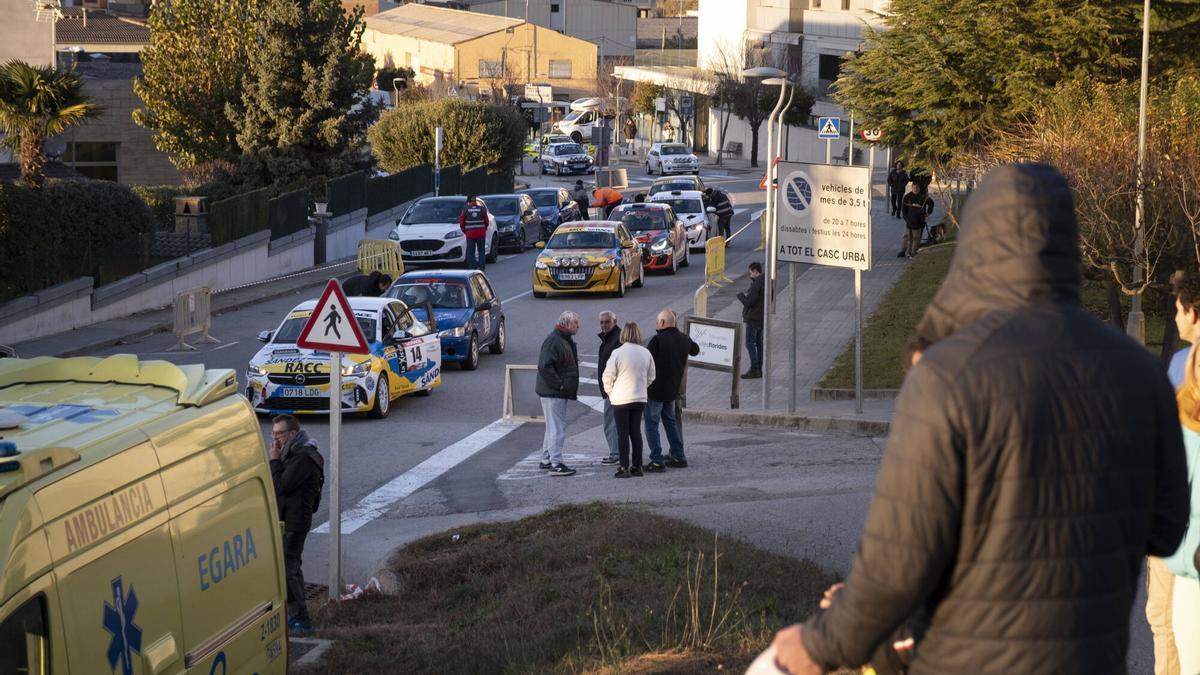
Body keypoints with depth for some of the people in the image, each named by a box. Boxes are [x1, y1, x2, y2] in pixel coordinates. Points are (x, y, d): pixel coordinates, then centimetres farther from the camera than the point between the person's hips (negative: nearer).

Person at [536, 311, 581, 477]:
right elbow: (544, 366, -26)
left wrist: (569, 387, 16)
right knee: (557, 428, -10)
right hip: (552, 393, -11)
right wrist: (559, 385, -23)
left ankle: (546, 461, 26)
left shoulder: (566, 340, 15)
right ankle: (556, 464, -10)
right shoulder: (553, 341, -19)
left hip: (560, 393, 11)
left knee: (553, 428, 17)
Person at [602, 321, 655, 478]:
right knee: (636, 432, 12)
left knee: (623, 434, 1)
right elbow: (651, 377, 10)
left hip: (621, 399, -4)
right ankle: (637, 466, 14)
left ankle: (624, 467, -1)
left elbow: (608, 376, -9)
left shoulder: (618, 353, -14)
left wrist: (610, 392, 8)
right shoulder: (646, 353, 0)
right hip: (640, 399, 4)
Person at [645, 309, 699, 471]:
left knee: (651, 423, -1)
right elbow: (695, 350, 26)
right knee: (670, 421, 21)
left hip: (656, 390, -7)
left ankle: (657, 461, -6)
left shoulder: (658, 340, -17)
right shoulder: (684, 339, 4)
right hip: (673, 389, 7)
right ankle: (678, 457, 21)